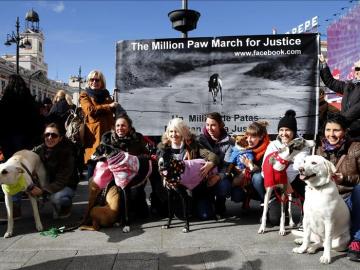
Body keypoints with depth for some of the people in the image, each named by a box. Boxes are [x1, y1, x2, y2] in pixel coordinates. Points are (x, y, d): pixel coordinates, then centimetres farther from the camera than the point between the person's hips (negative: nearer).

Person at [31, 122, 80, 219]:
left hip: (66, 185, -4)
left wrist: (42, 191, -41)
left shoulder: (67, 154, -25)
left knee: (56, 197, -36)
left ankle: (65, 207, -1)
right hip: (46, 182, 5)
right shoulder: (39, 149, -12)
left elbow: (60, 182, -26)